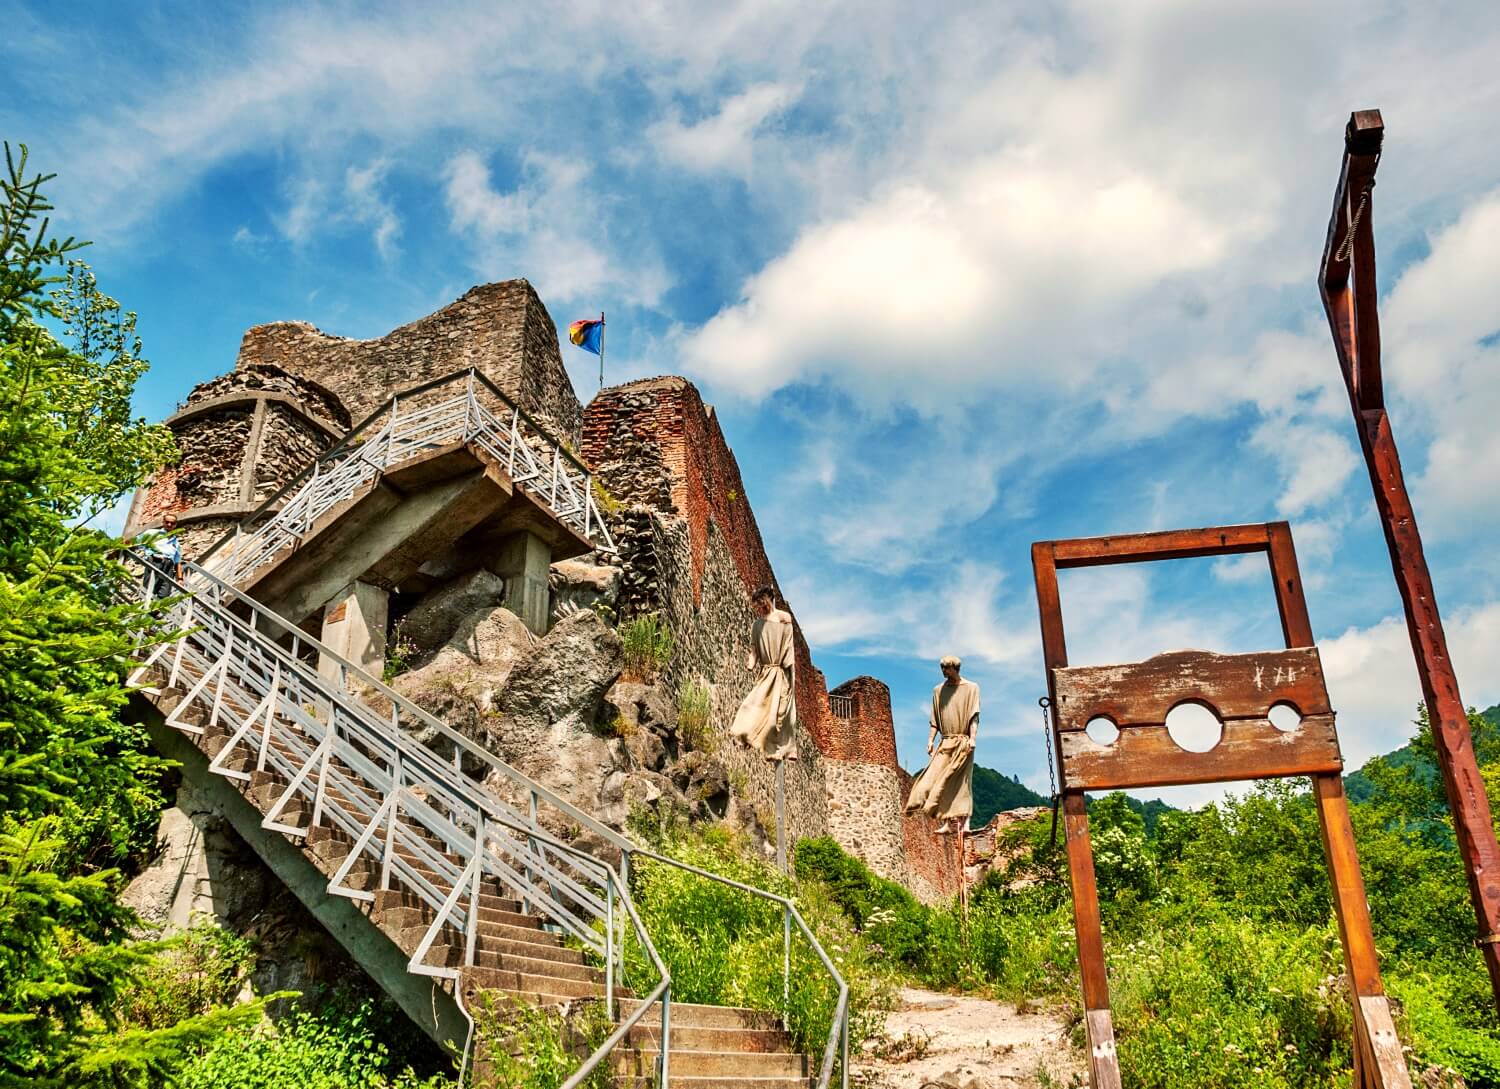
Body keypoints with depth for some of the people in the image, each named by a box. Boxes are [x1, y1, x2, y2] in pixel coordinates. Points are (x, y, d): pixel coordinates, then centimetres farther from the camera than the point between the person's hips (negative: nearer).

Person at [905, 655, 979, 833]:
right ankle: (948, 822, -7)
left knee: (961, 783, -6)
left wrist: (973, 738, -14)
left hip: (963, 742, -3)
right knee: (937, 780, -8)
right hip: (945, 743, 4)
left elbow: (974, 716, -2)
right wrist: (930, 741, 5)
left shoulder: (971, 688, 5)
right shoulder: (939, 690, 15)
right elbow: (934, 720, 14)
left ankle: (964, 822, -5)